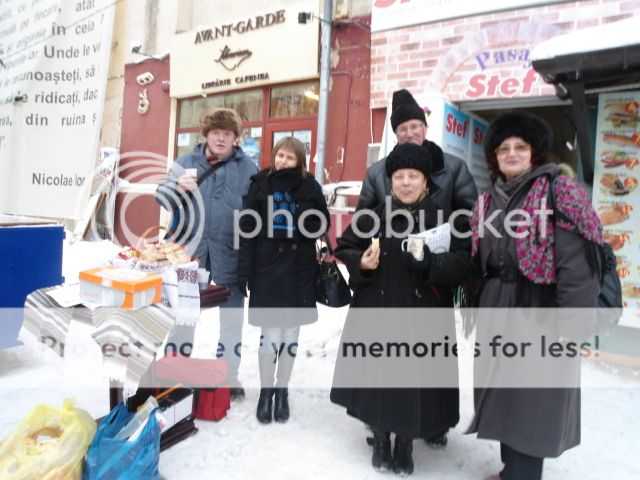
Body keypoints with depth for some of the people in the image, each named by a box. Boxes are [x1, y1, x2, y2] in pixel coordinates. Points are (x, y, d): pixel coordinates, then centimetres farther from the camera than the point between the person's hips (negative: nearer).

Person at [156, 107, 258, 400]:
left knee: (232, 316, 10)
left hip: (231, 253, -1)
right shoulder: (186, 162, 6)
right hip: (190, 250, 1)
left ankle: (229, 377, 28)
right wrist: (177, 186, -20)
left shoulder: (248, 168, 2)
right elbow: (161, 197, 2)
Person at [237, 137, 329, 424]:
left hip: (299, 271, 1)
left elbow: (322, 223, 5)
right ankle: (266, 392, 22)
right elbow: (247, 229, -2)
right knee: (270, 334, 1)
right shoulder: (260, 185, 1)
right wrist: (245, 270, -6)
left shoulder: (309, 186, 2)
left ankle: (282, 391, 29)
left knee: (290, 334, 10)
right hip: (267, 269, -1)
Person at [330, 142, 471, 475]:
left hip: (423, 319, -1)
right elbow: (344, 248, 8)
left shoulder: (443, 219, -2)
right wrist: (361, 263, -12)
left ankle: (405, 445, 32)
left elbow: (462, 263, -8)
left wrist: (430, 261, -25)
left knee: (415, 380, 6)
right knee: (377, 377, 10)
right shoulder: (374, 216, 1)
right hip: (376, 314, 1)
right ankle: (380, 439, 35)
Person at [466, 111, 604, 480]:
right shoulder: (490, 201, 11)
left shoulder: (558, 192, -10)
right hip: (496, 312, 7)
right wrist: (475, 308, 13)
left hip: (538, 312, -7)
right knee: (502, 395, 16)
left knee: (530, 400, 2)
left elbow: (577, 264, -16)